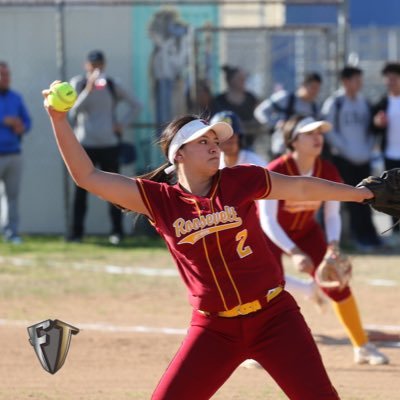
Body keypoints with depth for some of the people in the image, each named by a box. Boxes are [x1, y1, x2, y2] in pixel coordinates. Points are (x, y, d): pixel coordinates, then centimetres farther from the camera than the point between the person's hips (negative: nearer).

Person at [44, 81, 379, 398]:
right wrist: (59, 120, -16)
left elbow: (301, 188, 10)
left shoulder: (240, 181, -3)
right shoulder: (160, 199, -3)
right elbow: (87, 176, -7)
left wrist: (363, 192, 15)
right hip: (215, 328, 0)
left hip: (273, 317, 0)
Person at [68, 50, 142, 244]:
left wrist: (123, 124, 0)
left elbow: (135, 105, 13)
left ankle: (117, 231, 7)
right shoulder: (78, 83, 1)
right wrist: (89, 89, -23)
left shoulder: (112, 85, 6)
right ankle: (76, 232, 2)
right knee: (81, 189, -1)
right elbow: (74, 110, -14)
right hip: (85, 145, -1)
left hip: (109, 144, 1)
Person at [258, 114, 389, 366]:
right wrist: (294, 253, -41)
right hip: (271, 234, -4)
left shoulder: (328, 172, -17)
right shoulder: (275, 172, -31)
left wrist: (333, 245, -24)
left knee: (336, 284, 0)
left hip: (306, 232, 4)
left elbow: (332, 215, -6)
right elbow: (268, 220, -32)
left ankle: (362, 347, 13)